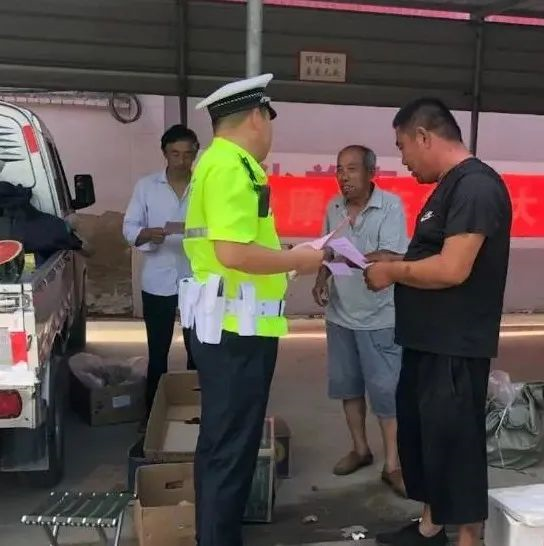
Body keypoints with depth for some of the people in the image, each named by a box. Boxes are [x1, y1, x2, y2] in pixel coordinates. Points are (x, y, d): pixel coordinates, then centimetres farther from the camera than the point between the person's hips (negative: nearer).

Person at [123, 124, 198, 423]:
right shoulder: (146, 186, 1)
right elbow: (129, 228, 0)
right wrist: (147, 234, -22)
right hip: (158, 282, 0)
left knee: (197, 350, 9)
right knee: (157, 352, 8)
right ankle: (154, 411, 22)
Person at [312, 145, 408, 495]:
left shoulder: (391, 206, -14)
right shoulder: (334, 207, 4)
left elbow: (394, 257, -24)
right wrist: (321, 279, -4)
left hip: (380, 317, -6)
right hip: (340, 314, 6)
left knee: (386, 389, 1)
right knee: (347, 384, 14)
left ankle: (393, 465, 13)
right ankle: (360, 449, 32)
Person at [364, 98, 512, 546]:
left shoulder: (476, 186, -19)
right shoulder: (451, 186, 14)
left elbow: (452, 269, -26)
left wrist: (392, 271, -13)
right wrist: (392, 260, 6)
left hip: (455, 349, -10)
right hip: (426, 342, 10)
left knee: (454, 445, 3)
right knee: (422, 437, 19)